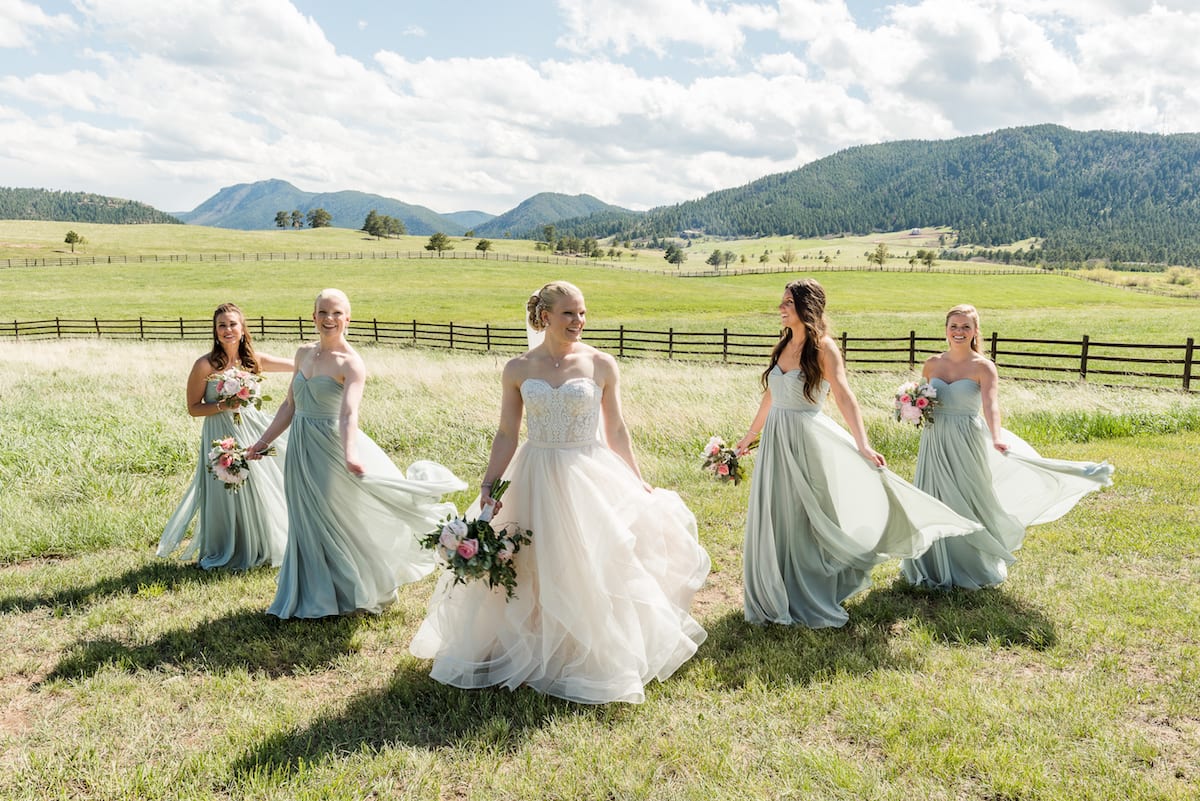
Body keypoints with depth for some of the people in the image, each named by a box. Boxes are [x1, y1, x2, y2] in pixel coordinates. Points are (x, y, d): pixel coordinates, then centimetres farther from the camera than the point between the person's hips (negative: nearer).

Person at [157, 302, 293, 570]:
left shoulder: (254, 360, 1)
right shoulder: (205, 365, -11)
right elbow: (193, 408, -5)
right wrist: (224, 405, -19)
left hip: (252, 429, 4)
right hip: (222, 433, -4)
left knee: (260, 491, 10)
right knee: (228, 493, 4)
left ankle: (260, 547, 29)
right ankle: (228, 553, 25)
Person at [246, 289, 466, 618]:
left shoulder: (351, 363, -14)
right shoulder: (304, 353, 7)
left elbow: (349, 412, -29)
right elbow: (290, 405, 15)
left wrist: (350, 453, -44)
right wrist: (264, 441, 14)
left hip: (332, 447, -7)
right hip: (301, 451, 7)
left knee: (342, 523, 4)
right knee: (308, 526, 15)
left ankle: (353, 592, 24)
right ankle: (317, 599, 31)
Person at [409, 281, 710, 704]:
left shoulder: (601, 365, -3)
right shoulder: (518, 369, -1)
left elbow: (616, 431, 4)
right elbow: (506, 435, 2)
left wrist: (638, 484, 6)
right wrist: (489, 485, -6)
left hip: (590, 480, -1)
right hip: (534, 480, 1)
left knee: (590, 571, 5)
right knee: (531, 572, 9)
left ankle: (592, 659, 26)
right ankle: (528, 654, 29)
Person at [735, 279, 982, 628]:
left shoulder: (823, 348, -12)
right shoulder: (783, 345, 7)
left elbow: (844, 397, -23)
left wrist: (862, 445, -34)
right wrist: (750, 436, 24)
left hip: (807, 441, -6)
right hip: (775, 441, 6)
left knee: (808, 519, 4)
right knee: (774, 521, 12)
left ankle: (810, 600, 20)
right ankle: (777, 598, 28)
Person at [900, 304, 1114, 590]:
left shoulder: (983, 367, -9)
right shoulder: (932, 364, 4)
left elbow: (990, 404, -25)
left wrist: (997, 437, -42)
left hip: (966, 443, -4)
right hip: (935, 442, 4)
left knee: (968, 503, 5)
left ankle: (973, 567, 24)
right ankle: (935, 566, 27)